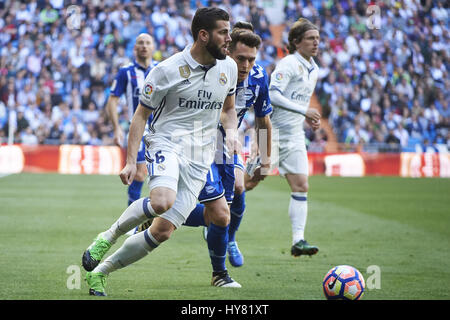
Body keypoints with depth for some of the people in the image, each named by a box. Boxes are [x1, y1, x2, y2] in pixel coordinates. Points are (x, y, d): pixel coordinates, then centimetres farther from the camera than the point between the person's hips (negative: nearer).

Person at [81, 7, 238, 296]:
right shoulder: (167, 71, -6)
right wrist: (131, 161, -7)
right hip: (166, 144, -4)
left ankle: (100, 271, 11)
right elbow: (141, 114, 1)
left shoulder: (229, 67, 9)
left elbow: (229, 108, 25)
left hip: (199, 159, 5)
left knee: (163, 231, -7)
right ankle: (108, 237, -9)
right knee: (162, 202, -36)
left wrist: (231, 131, 2)